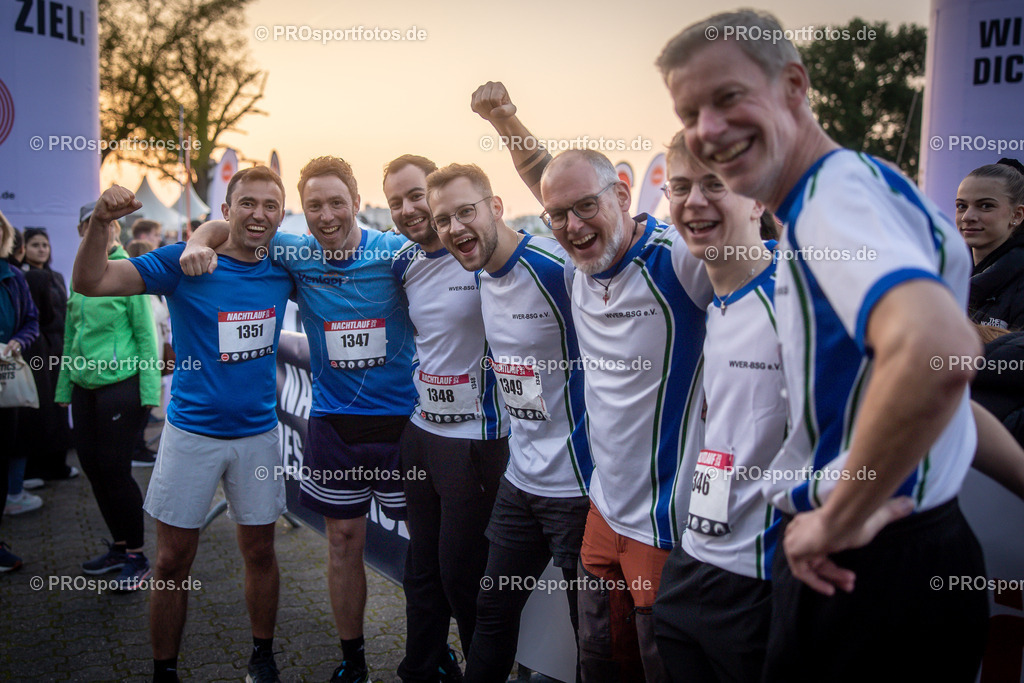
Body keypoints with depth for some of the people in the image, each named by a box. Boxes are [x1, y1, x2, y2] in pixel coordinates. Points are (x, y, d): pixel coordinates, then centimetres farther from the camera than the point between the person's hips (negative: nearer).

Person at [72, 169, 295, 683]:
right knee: (173, 562, 6)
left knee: (259, 552, 13)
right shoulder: (182, 262, -10)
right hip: (192, 431, -2)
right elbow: (89, 283, -17)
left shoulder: (282, 269, 0)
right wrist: (100, 222, -34)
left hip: (258, 433, 3)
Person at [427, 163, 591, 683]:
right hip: (520, 479, 8)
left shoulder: (559, 267, -21)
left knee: (592, 628, 8)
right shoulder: (481, 274, 6)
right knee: (493, 610, 21)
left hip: (577, 483, -8)